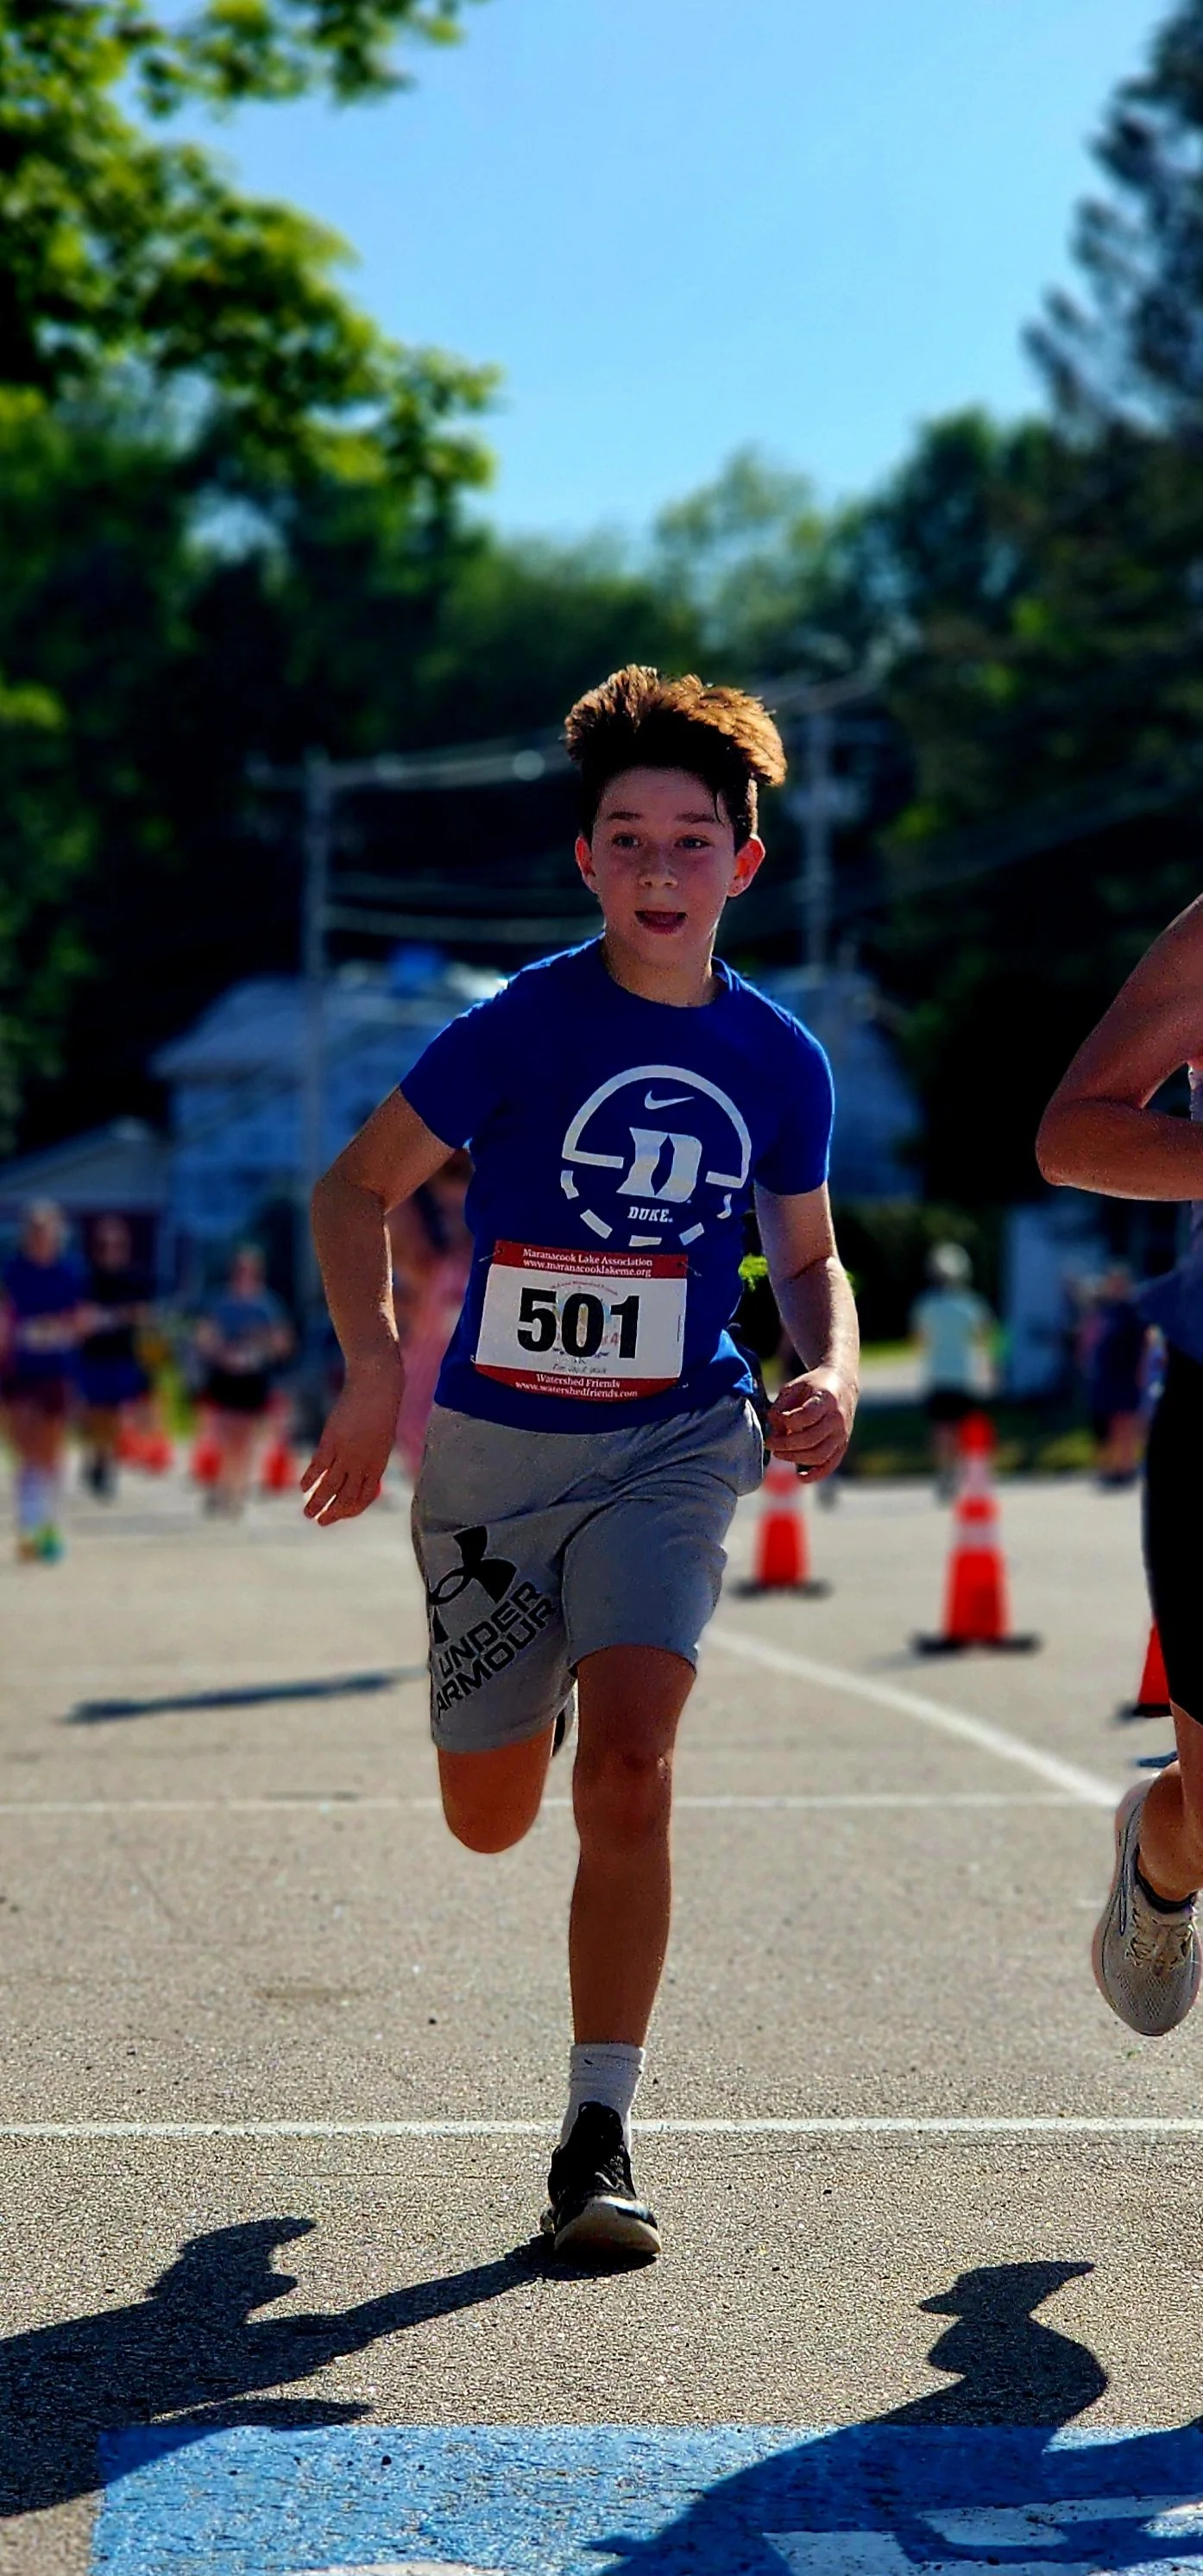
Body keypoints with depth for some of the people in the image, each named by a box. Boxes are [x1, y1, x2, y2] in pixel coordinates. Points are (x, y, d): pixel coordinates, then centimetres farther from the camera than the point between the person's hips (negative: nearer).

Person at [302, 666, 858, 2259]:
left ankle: (599, 2140, -12)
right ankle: (535, 1690, 51)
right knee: (490, 1821, 11)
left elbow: (808, 1256, 14)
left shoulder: (780, 1063, -1)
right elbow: (358, 1186, -3)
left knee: (626, 1773, -21)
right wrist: (374, 1364, -18)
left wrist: (831, 1378, -7)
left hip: (673, 1448, 0)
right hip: (495, 1451, 0)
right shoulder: (522, 1026, -10)